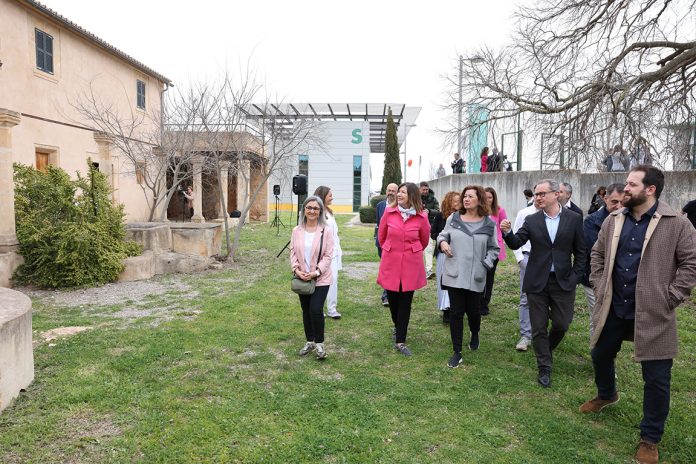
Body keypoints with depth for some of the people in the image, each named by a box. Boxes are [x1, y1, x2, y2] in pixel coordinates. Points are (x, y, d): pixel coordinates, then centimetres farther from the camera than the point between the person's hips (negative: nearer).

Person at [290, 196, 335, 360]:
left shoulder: (326, 231, -8)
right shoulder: (297, 231, 2)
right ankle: (309, 342, 31)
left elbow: (328, 256, -10)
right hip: (302, 278, 4)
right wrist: (296, 269, -13)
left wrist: (316, 272, -19)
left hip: (321, 278, -4)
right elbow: (293, 252, 3)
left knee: (316, 310, -12)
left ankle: (319, 343, 10)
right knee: (306, 310, 13)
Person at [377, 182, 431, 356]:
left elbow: (425, 240, 12)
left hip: (411, 265, -1)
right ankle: (397, 326, 40)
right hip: (390, 263, 1)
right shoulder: (389, 212, -3)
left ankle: (400, 341, 11)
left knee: (405, 302, 2)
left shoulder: (421, 217, -5)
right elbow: (381, 236, 13)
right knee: (392, 299, 10)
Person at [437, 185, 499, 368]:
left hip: (476, 277, 0)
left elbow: (494, 248, 8)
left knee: (473, 311, 11)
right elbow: (442, 235, 14)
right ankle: (457, 352, 15)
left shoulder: (489, 224, 0)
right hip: (454, 275, 0)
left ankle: (475, 335, 47)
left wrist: (486, 264, -6)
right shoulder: (453, 219, 1)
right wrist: (442, 242, -8)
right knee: (456, 313, 2)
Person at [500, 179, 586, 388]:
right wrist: (507, 233, -26)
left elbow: (580, 252, 2)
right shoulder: (532, 220, 1)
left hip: (563, 282, 0)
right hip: (537, 282, 0)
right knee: (539, 328, 6)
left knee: (561, 324, 7)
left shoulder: (574, 219, -1)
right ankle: (544, 368, 21)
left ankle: (546, 350, 38)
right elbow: (516, 243, -6)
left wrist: (575, 277, -4)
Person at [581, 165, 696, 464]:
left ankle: (650, 438, 23)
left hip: (652, 314, -4)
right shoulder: (613, 220, 4)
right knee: (600, 356, 22)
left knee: (656, 379, 4)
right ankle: (606, 395, 52)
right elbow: (598, 254, 13)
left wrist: (671, 297, -12)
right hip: (613, 309, 5)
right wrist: (598, 287, 5)